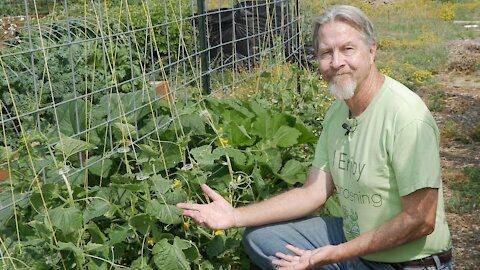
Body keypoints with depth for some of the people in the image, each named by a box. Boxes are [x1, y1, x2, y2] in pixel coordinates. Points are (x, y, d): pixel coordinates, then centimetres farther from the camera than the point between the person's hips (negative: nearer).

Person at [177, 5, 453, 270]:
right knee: (259, 235, 3)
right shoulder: (338, 112, 2)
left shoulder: (407, 118, -24)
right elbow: (314, 192, 2)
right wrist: (235, 216, -6)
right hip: (354, 238, 8)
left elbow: (420, 221, -23)